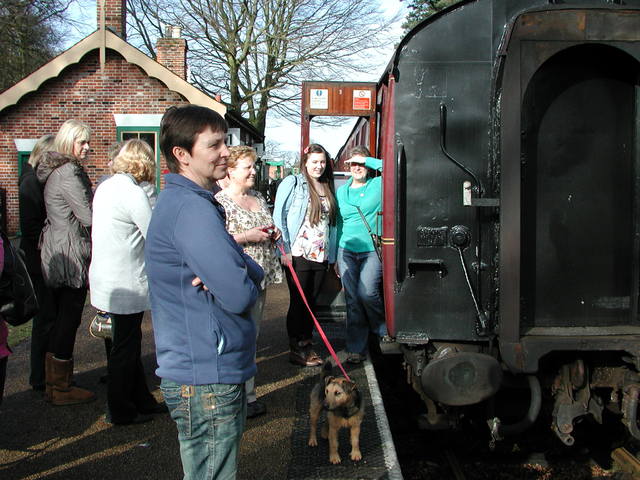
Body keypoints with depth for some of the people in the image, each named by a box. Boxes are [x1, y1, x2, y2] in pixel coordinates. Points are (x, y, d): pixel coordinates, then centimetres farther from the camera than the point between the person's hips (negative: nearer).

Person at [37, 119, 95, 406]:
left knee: (61, 319, 16)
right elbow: (88, 216, -18)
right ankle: (62, 389, 7)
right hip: (71, 255, -10)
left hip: (55, 255, 10)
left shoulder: (56, 171, 16)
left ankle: (55, 384, 26)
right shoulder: (69, 172, -16)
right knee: (69, 320, -2)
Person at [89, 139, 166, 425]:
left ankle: (141, 399, 31)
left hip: (108, 279, 9)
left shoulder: (105, 187, 9)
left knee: (129, 341, 18)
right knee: (126, 345, 4)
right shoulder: (132, 192, -19)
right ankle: (119, 411, 16)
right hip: (126, 282, -9)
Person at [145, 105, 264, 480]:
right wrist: (247, 281, -2)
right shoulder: (192, 209, -20)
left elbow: (253, 272, 11)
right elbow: (239, 295, -24)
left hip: (213, 370, 10)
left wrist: (233, 276, -12)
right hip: (207, 378, -10)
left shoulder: (181, 201, 14)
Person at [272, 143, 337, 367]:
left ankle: (306, 345, 22)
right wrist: (285, 250, -13)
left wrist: (332, 255, 14)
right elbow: (279, 216, -7)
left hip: (320, 256, 5)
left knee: (311, 302, 11)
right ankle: (296, 350, 11)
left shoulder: (327, 188, 15)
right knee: (298, 301, 1)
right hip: (298, 255, -5)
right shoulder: (293, 183, -3)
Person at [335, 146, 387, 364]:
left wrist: (367, 161, -7)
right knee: (352, 300, 2)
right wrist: (334, 257, 13)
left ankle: (384, 329, 14)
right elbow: (337, 224, 16)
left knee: (367, 293, -16)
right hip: (347, 250, 3)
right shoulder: (342, 191, 13)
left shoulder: (378, 185, 4)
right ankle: (356, 348, 10)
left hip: (372, 249, -3)